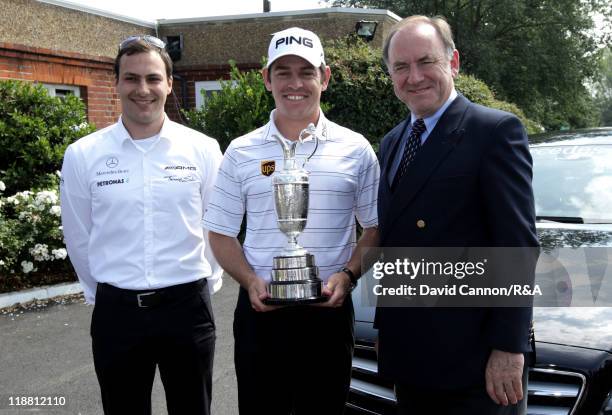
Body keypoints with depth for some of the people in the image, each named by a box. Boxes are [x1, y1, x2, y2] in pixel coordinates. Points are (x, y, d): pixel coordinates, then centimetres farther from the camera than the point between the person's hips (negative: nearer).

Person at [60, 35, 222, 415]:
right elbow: (79, 239, 6)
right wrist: (102, 293, 12)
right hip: (116, 311, 1)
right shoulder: (82, 155, -3)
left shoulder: (204, 150, -4)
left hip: (187, 306, 0)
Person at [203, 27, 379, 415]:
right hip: (260, 313, 1)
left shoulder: (356, 149, 2)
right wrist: (250, 281, -10)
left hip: (329, 312, 0)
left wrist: (348, 275, -11)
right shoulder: (241, 152, 3)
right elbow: (221, 234, 7)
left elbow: (375, 227, 6)